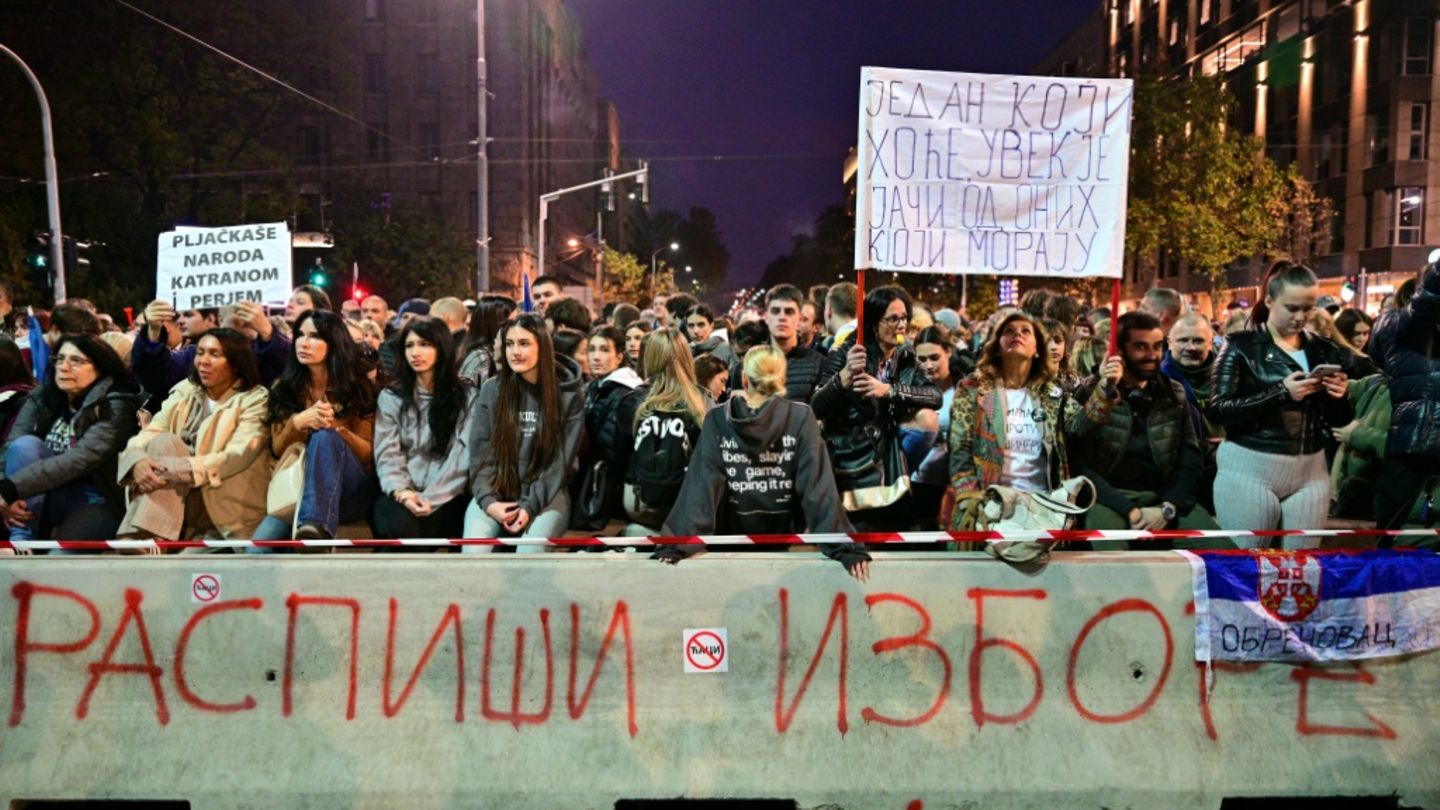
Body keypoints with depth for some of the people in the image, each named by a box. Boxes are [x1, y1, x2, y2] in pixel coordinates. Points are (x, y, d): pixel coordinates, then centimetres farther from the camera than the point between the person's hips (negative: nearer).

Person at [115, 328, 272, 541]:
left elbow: (236, 457, -19)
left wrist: (172, 469, -27)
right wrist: (138, 461, -25)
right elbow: (147, 434, -2)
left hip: (228, 507, -5)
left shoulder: (254, 399, -6)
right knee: (165, 441, -20)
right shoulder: (184, 391, 10)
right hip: (179, 498, 5)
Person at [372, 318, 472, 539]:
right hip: (401, 494, 1)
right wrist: (401, 491, -18)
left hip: (444, 497, -1)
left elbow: (462, 456, -4)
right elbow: (387, 453, 3)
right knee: (400, 526, -33)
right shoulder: (391, 397, 13)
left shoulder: (465, 396, 6)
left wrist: (430, 498, -16)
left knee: (415, 532, -33)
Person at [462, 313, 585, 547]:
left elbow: (561, 460, -4)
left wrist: (530, 505, -15)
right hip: (496, 493, 2)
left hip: (546, 495, -2)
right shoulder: (492, 389, 4)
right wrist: (488, 500, -13)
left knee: (531, 550, -31)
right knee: (474, 549, -26)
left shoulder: (570, 394, -2)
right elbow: (480, 453, 3)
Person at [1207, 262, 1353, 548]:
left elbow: (1341, 420, 13)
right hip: (1250, 471, -4)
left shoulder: (1323, 350, 10)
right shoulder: (1243, 346, -4)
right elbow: (1217, 410, -15)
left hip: (1310, 473, 4)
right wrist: (1280, 393, -22)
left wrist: (1339, 397, -9)